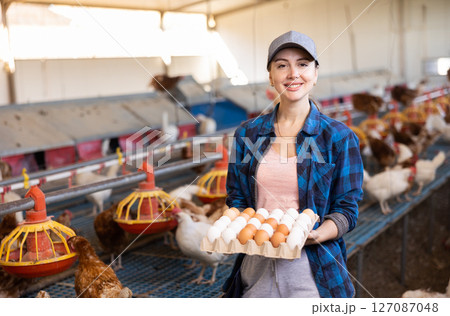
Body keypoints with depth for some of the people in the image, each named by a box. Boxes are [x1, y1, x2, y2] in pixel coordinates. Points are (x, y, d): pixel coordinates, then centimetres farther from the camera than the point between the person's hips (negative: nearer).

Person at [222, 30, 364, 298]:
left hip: (312, 268, -2)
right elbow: (236, 198, 9)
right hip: (256, 263, 3)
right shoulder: (247, 134, 5)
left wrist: (314, 235, -22)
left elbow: (347, 210, -4)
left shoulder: (339, 138, -4)